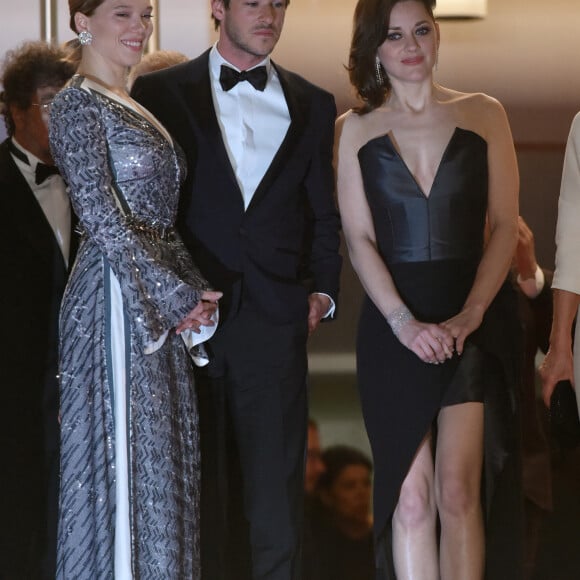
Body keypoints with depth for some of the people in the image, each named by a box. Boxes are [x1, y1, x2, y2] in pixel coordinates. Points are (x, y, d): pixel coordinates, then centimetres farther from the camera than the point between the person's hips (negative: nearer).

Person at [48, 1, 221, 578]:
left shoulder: (133, 108, 17)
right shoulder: (78, 105, -10)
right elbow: (102, 217, -16)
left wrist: (192, 289, 2)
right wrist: (175, 294, -14)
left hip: (164, 302, 9)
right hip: (116, 298, -9)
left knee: (162, 456, 10)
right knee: (126, 460, -4)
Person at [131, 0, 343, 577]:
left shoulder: (312, 105, 13)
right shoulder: (160, 92, 5)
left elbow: (323, 216, 17)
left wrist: (322, 290, 4)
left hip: (275, 320, 1)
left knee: (276, 490, -2)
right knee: (200, 492, 3)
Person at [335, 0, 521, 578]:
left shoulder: (482, 115, 7)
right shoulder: (354, 129, 8)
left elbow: (504, 226, 2)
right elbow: (359, 239, 3)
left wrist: (471, 313, -11)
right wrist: (404, 322, -11)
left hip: (476, 320, -1)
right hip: (392, 327, 1)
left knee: (458, 488, -13)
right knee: (411, 497, -2)